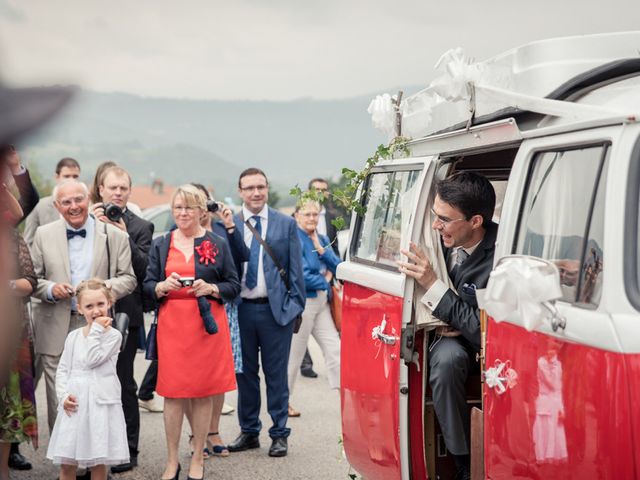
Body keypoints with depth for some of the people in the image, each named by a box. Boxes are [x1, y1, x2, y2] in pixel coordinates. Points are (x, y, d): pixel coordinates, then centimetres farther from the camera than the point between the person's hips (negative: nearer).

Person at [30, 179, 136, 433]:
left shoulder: (114, 236, 4)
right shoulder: (44, 235, 7)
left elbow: (128, 278, 4)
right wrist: (50, 289, -11)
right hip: (56, 332, 1)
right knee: (58, 400, 3)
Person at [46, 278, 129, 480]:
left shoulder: (113, 335, -3)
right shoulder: (73, 336, 8)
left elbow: (91, 360, -15)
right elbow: (62, 369, 9)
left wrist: (96, 330, -12)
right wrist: (64, 395, -6)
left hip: (100, 404, -3)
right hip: (74, 404, 3)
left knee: (98, 463, 4)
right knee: (66, 463, 5)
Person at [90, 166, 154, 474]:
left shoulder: (140, 227, 1)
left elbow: (144, 269, -8)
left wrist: (124, 237, -17)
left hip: (124, 314, -3)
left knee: (123, 383, 3)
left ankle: (128, 450, 11)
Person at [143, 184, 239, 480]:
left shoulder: (218, 244, 7)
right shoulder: (160, 245, 11)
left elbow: (234, 286, 6)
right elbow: (148, 286, 8)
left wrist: (210, 288, -12)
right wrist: (164, 285, -13)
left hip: (207, 323, -1)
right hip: (172, 325, 1)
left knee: (204, 392, 2)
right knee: (173, 392, -1)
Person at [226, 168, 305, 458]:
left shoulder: (286, 224, 3)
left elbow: (295, 269, 3)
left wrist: (295, 305, -3)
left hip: (276, 309, -1)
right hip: (241, 309, 2)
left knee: (276, 374, 4)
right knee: (245, 373, 11)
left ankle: (279, 434, 13)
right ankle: (249, 431, 23)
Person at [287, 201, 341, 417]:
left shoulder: (322, 239, 12)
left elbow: (338, 266, 6)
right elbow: (302, 276, -18)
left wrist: (321, 249, -7)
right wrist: (325, 282, -3)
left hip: (322, 302, 7)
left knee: (334, 348, 3)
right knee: (294, 354, 2)